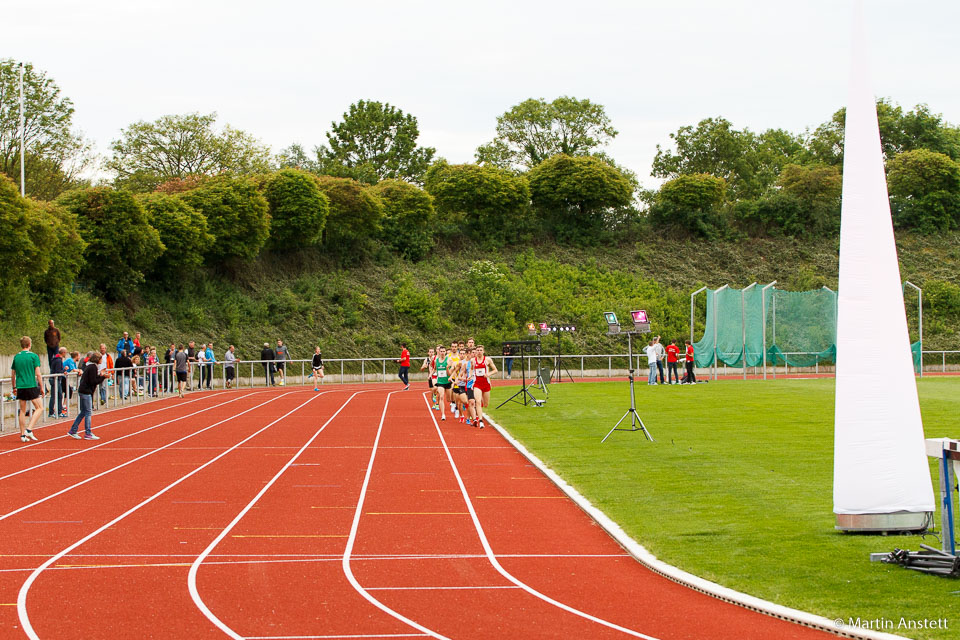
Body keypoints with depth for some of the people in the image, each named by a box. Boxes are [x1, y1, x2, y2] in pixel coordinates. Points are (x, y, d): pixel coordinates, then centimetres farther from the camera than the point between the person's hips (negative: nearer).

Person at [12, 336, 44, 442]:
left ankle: (23, 435, 9)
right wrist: (41, 388, 1)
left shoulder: (16, 357, 9)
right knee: (39, 407, 5)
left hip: (20, 386, 5)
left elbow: (12, 375, 14)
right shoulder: (33, 356, -4)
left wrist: (14, 388, 26)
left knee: (22, 411, 10)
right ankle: (29, 429, -8)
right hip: (31, 386, -5)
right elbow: (38, 374, -7)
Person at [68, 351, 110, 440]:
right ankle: (88, 434, -1)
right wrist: (103, 377, -15)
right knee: (88, 412, -4)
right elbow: (93, 382, -19)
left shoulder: (89, 366, 14)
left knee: (83, 412, 14)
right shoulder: (93, 367, -15)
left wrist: (100, 375, 11)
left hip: (83, 390, 10)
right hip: (86, 391, -10)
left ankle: (73, 431, 17)